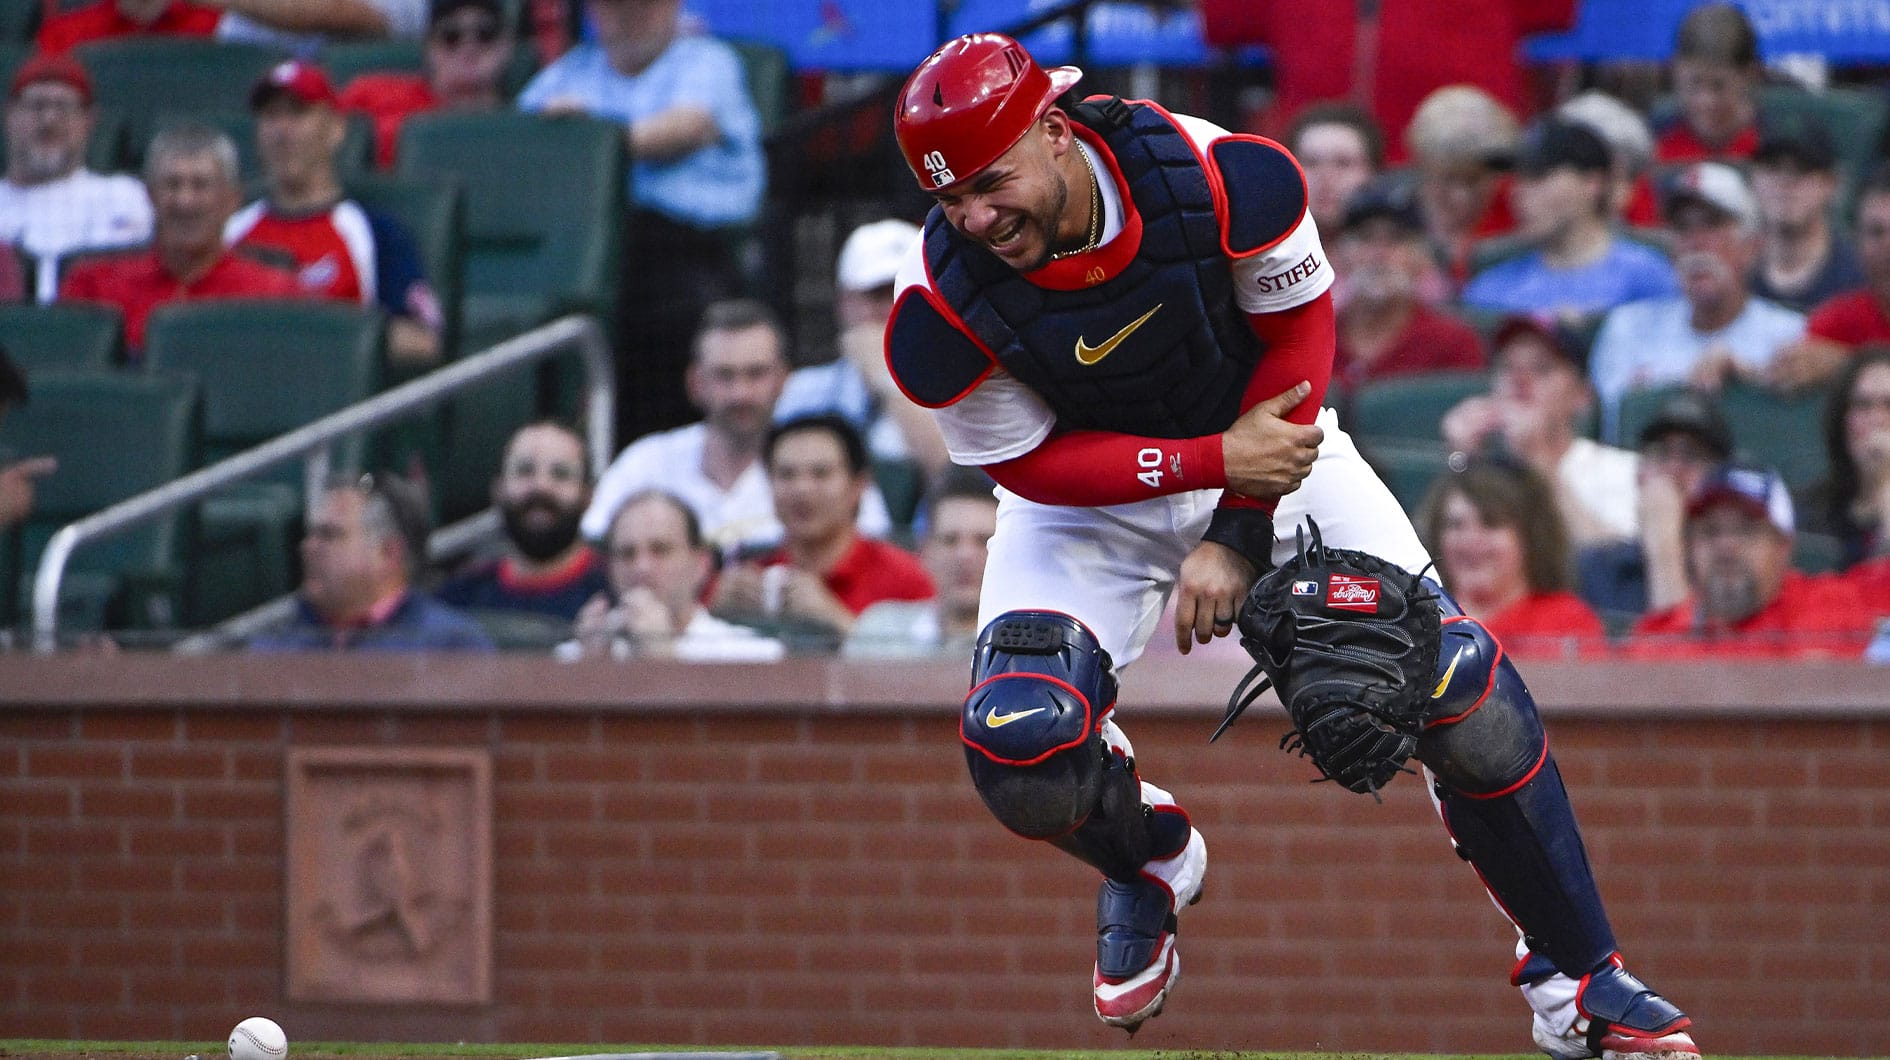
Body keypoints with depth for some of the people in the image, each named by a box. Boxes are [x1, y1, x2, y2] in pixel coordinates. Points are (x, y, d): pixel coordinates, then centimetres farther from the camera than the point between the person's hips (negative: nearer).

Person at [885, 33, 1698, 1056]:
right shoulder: (941, 306, -27)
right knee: (1017, 746, -22)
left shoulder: (1227, 181, -29)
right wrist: (1216, 461, -28)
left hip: (1267, 439, 0)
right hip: (1087, 493, 0)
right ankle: (1147, 863, 16)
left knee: (1454, 677, -14)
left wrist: (1238, 532, -18)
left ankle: (1577, 978, 2)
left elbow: (1298, 332, -12)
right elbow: (1031, 465, -16)